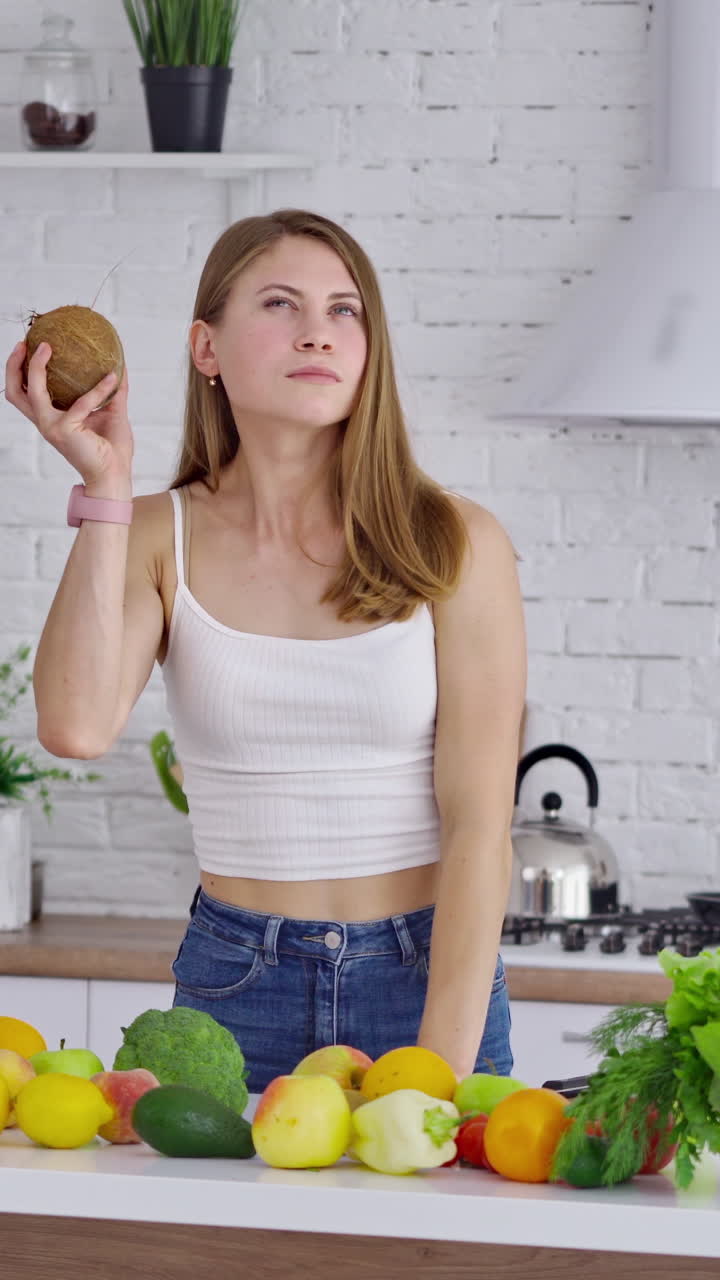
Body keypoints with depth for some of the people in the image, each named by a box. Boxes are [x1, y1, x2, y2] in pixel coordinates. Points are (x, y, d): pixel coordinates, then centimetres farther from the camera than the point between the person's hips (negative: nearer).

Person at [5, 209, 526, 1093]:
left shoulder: (453, 545, -5)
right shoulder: (158, 539, 0)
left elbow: (478, 826, -9)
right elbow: (75, 726, -19)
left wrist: (441, 1076, -16)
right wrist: (105, 487, -16)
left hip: (424, 979, -1)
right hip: (232, 985, 1)